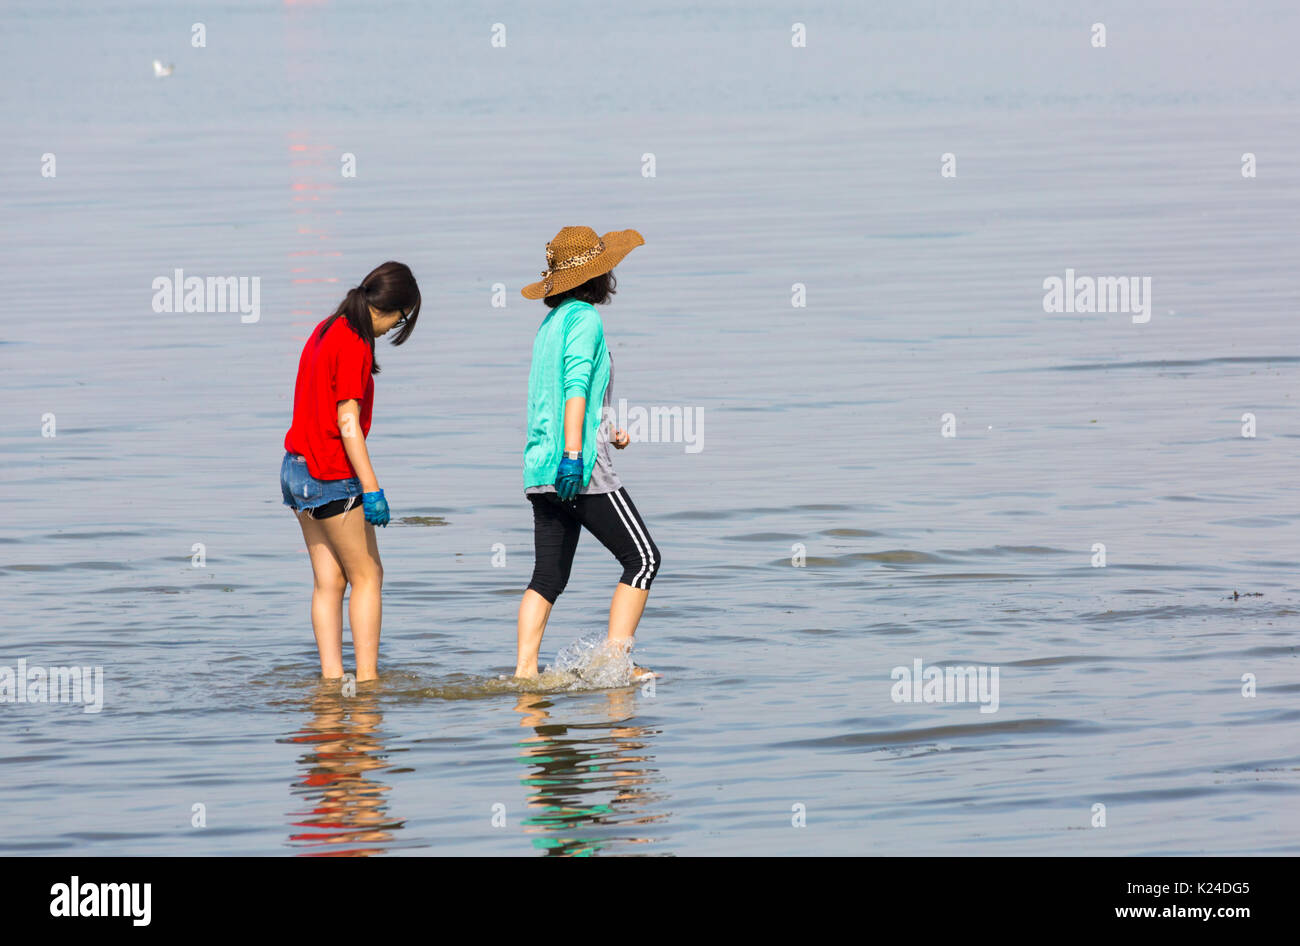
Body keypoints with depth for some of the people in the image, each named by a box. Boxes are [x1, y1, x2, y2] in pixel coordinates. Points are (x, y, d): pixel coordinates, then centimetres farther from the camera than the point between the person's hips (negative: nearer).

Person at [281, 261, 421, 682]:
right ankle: (367, 678, -3)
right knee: (367, 576, -1)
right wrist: (372, 489, -20)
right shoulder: (353, 346, -16)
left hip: (297, 469, 9)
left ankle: (331, 677, 4)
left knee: (329, 580, 7)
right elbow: (348, 423, -20)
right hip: (331, 474, -9)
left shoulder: (325, 331, 11)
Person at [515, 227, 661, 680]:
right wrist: (574, 452, -25)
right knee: (643, 558, -1)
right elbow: (576, 386, -19)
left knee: (549, 576, 8)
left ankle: (524, 670, 0)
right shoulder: (584, 318, -9)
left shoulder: (551, 323, 18)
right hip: (582, 470, -9)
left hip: (541, 469, 9)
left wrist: (605, 433, 31)